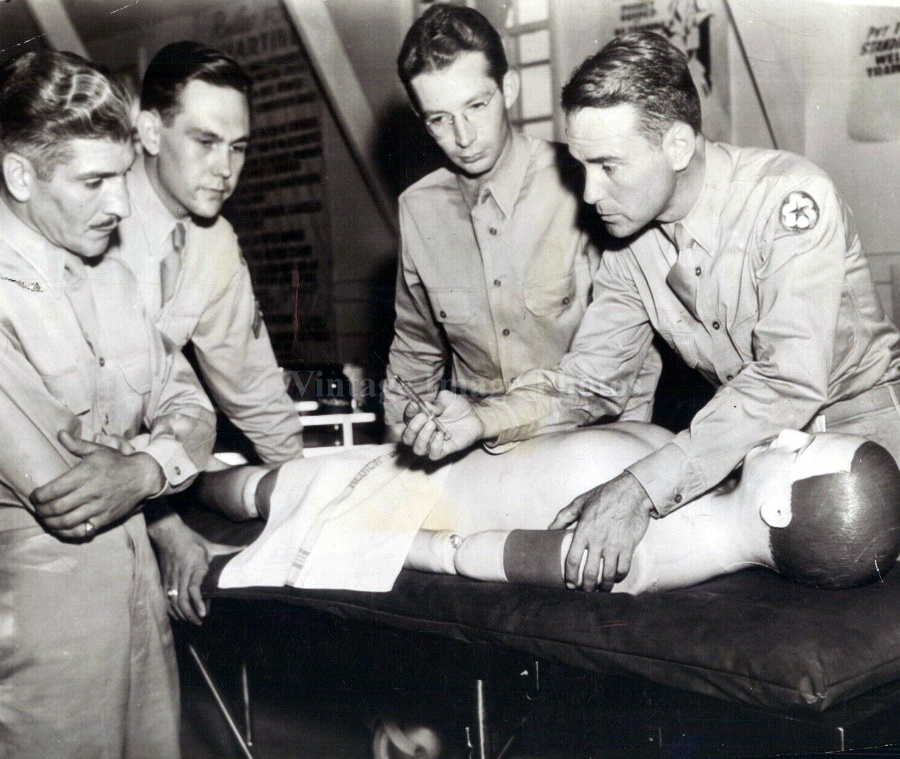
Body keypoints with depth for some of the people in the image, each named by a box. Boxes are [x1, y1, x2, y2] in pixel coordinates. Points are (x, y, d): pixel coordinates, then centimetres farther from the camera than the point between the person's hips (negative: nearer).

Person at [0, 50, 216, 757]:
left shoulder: (112, 278, 8)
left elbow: (190, 404, 5)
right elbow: (63, 494, -24)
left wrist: (145, 468, -16)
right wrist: (164, 454, -7)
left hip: (139, 584, 7)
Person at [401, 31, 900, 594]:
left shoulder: (789, 198, -23)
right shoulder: (629, 244, -3)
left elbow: (789, 381, -31)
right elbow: (589, 383, 2)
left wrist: (641, 489, -36)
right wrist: (484, 418, -18)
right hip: (749, 439, 4)